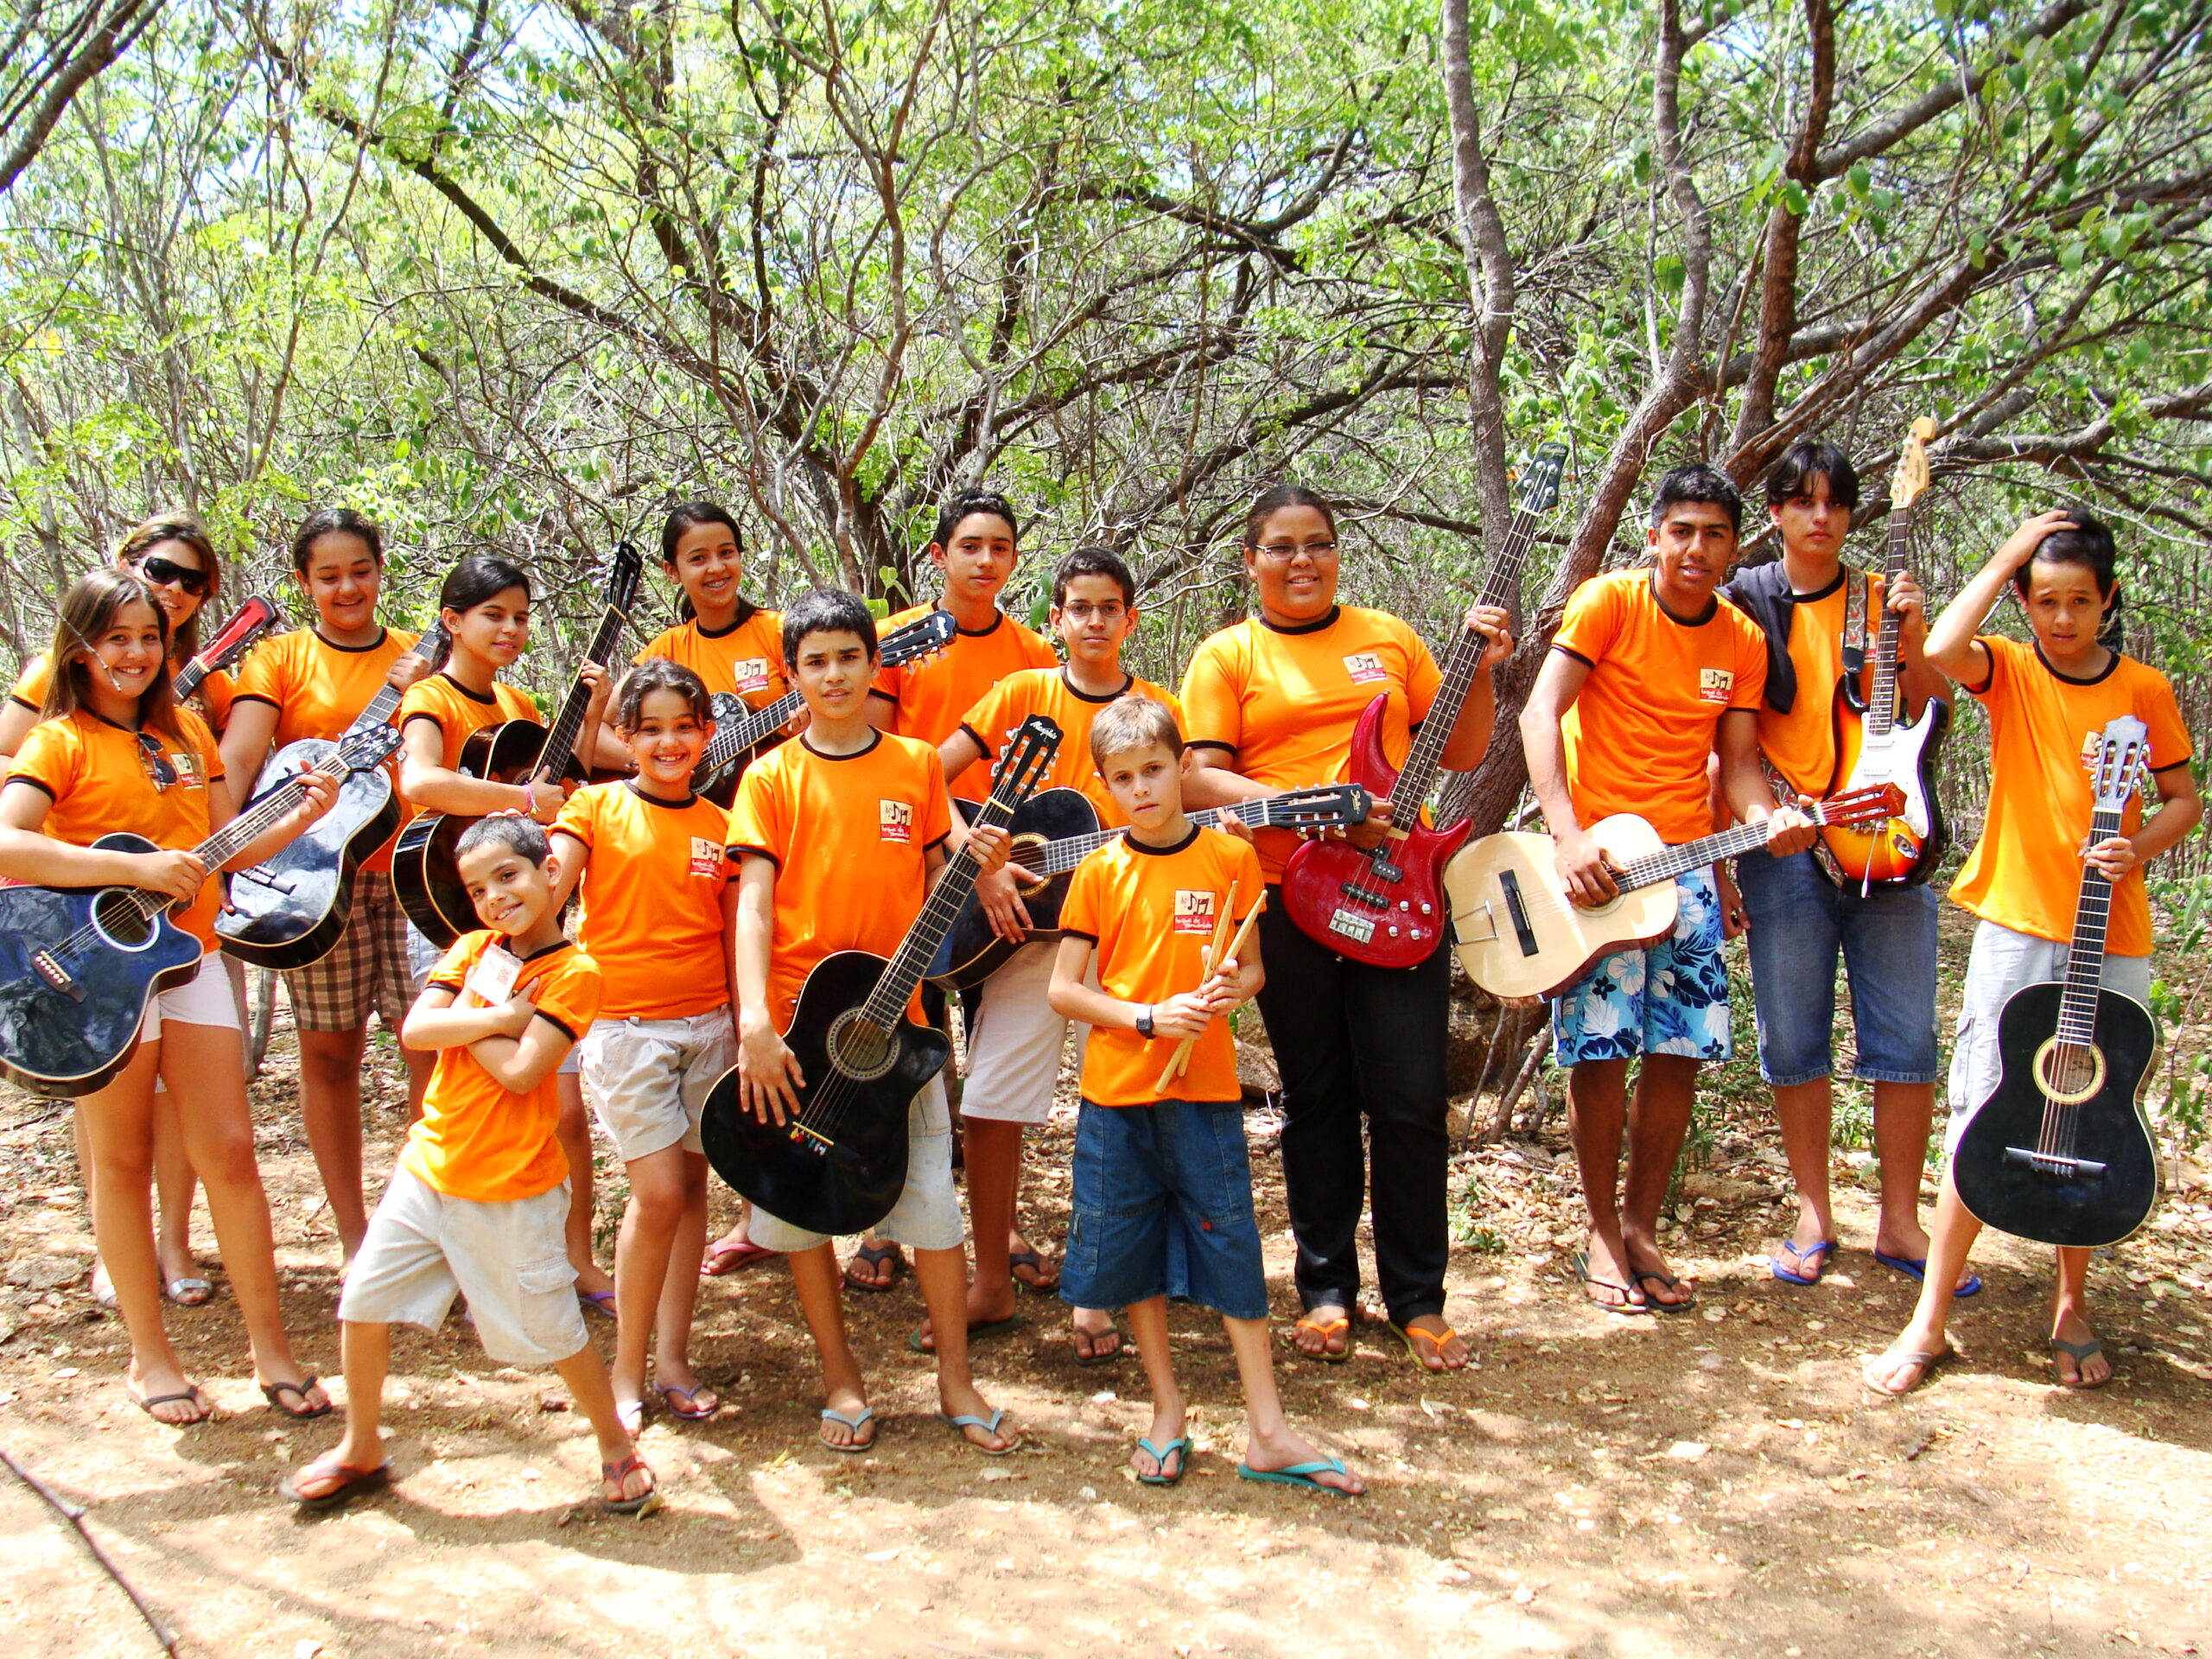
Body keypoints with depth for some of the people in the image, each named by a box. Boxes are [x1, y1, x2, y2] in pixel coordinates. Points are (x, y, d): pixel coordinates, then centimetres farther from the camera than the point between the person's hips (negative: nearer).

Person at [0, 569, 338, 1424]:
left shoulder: (186, 730, 11)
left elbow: (228, 849, 13)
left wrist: (301, 817, -3)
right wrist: (138, 868, -25)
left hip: (189, 954, 4)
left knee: (229, 1152, 3)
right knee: (123, 1160, 7)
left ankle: (270, 1346, 11)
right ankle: (148, 1354, 19)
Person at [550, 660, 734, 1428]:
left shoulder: (719, 826, 7)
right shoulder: (596, 807, 0)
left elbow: (734, 936, 10)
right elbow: (542, 894, -11)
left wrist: (749, 1029, 7)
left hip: (708, 1024, 4)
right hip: (624, 1025, -4)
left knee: (691, 1187, 7)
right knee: (658, 1193, -8)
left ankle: (672, 1358, 17)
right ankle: (627, 1367, 7)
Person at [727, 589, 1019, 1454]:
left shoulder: (917, 764, 8)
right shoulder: (772, 777, 1)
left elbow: (934, 886, 12)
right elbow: (754, 903, -6)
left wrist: (977, 863, -11)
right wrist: (755, 1024, -17)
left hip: (896, 1016, 1)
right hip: (797, 1024, -1)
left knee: (932, 1203, 0)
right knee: (801, 1205, 5)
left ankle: (955, 1379, 13)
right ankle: (841, 1377, 21)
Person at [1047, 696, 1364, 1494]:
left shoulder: (1231, 857, 1)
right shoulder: (1100, 870, 0)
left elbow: (1254, 967, 8)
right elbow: (1063, 990, 0)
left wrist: (1230, 991, -15)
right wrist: (1150, 1017, -13)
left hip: (1205, 1088, -1)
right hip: (1117, 1090, 1)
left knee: (1232, 1251, 1)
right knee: (1133, 1253, 8)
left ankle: (1268, 1432, 9)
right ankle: (1167, 1413, 24)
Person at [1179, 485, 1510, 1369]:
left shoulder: (1389, 637, 13)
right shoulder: (1227, 656, 6)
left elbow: (1459, 752, 16)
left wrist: (1481, 670, 0)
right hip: (1288, 899, -1)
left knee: (1412, 1100, 0)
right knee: (1317, 1102, 8)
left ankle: (1417, 1296, 14)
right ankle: (1326, 1287, 22)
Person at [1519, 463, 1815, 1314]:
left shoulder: (1742, 640, 10)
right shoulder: (1609, 601, -5)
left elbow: (1737, 762, 11)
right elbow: (1540, 713, -13)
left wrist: (1766, 818, -13)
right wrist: (1568, 834, -24)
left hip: (1686, 859, 5)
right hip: (1596, 854, -5)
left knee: (1679, 1052, 3)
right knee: (1601, 1051, -7)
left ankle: (1641, 1229, 18)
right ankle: (1603, 1235, 9)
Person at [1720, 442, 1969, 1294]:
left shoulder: (1882, 601, 10)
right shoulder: (1742, 607, 5)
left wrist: (1914, 638, -8)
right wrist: (1720, 858, -1)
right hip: (1783, 848, -1)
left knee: (1908, 1040, 1)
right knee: (1794, 1041, 3)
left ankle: (1900, 1222, 13)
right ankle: (1814, 1216, 17)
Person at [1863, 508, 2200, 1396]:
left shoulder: (2144, 690, 5)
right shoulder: (2009, 670, 1)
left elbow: (2186, 800, 11)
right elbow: (1939, 650, -21)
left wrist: (2136, 847, -9)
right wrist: (2006, 556, -12)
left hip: (2112, 939, 2)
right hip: (2017, 926, -2)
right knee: (1983, 1120, -3)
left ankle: (2071, 1308, 24)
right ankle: (1930, 1322, 4)